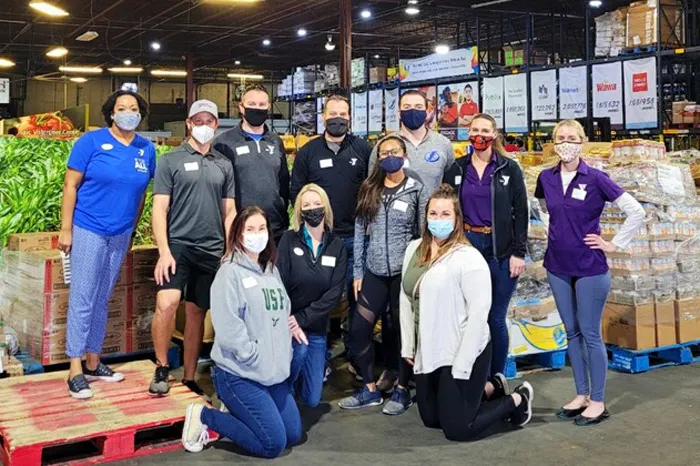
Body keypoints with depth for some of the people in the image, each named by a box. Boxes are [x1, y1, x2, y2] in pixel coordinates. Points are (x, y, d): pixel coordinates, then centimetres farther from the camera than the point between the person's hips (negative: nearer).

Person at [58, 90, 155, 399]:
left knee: (102, 300, 13)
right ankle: (75, 371, 3)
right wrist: (66, 229, -10)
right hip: (88, 231, -5)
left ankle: (93, 364, 23)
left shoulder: (146, 150, 5)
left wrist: (133, 231, 14)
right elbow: (71, 185, -7)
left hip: (121, 235, 5)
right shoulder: (91, 141, -7)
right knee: (83, 300, -3)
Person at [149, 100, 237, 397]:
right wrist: (164, 251, -12)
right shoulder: (170, 161, 3)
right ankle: (161, 369, 0)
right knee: (166, 304, -21)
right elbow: (160, 208, -3)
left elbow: (229, 212, 14)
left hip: (212, 250, 3)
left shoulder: (224, 165, 12)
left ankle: (189, 379, 19)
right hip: (178, 245, -3)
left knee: (197, 313, 8)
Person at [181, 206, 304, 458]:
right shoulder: (230, 272, -13)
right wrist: (257, 359, -19)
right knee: (273, 444, -7)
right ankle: (204, 417, 6)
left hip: (275, 372, 8)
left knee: (293, 435, 12)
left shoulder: (271, 270, 11)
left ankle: (240, 414, 29)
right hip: (239, 374, -8)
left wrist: (292, 326, -3)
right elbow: (228, 329, -20)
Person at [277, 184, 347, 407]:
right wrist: (287, 323, -22)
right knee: (299, 350, -35)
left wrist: (301, 318, -18)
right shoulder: (289, 239, -6)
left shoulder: (337, 246, -1)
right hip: (289, 322, -2)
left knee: (311, 400, 5)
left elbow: (335, 292, -9)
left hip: (316, 328, 2)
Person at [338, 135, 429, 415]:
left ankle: (402, 389, 21)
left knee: (402, 330, 5)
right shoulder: (369, 190, 7)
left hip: (404, 272, -3)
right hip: (374, 272, 4)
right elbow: (359, 232, 8)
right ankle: (370, 388, 18)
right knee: (359, 330, 3)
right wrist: (358, 272, 5)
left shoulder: (418, 190, -2)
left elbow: (424, 234, -1)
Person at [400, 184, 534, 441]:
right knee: (430, 419, 19)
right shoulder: (414, 249, 5)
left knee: (456, 429, 0)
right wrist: (407, 346, 9)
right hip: (427, 353, 8)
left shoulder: (469, 258, -18)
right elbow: (406, 299, 11)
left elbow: (479, 313, -20)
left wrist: (461, 367, -19)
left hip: (462, 354, -8)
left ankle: (517, 400, 22)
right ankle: (491, 387, 36)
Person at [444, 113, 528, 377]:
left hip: (500, 250, -2)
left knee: (495, 318, 3)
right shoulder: (457, 169, 7)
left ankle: (496, 378, 18)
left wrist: (518, 253, -8)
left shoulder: (509, 169, 1)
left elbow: (520, 213, -1)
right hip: (465, 246, 2)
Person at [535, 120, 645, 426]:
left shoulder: (595, 179, -11)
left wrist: (614, 244, -8)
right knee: (572, 332, 12)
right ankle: (581, 395, 24)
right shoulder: (546, 179, 2)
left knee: (590, 334, 1)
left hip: (590, 268, -4)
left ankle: (597, 402, 13)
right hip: (558, 267, 5)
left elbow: (636, 212, -10)